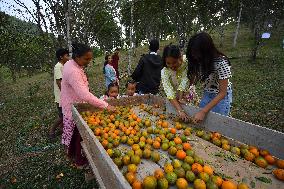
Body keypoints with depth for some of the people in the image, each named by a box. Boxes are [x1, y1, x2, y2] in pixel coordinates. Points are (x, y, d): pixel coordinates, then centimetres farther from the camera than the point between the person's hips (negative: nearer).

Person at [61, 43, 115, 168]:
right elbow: (85, 95, -40)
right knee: (79, 135, 7)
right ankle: (80, 162, 28)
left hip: (72, 105, 10)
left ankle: (72, 154, 47)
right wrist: (105, 106, -40)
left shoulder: (70, 64, 1)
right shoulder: (73, 72, -31)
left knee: (74, 133, 25)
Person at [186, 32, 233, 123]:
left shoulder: (221, 63, -30)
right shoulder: (199, 60, -14)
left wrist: (203, 111, -31)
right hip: (206, 94, 5)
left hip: (221, 97, -5)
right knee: (200, 122, 13)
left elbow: (222, 93, -26)